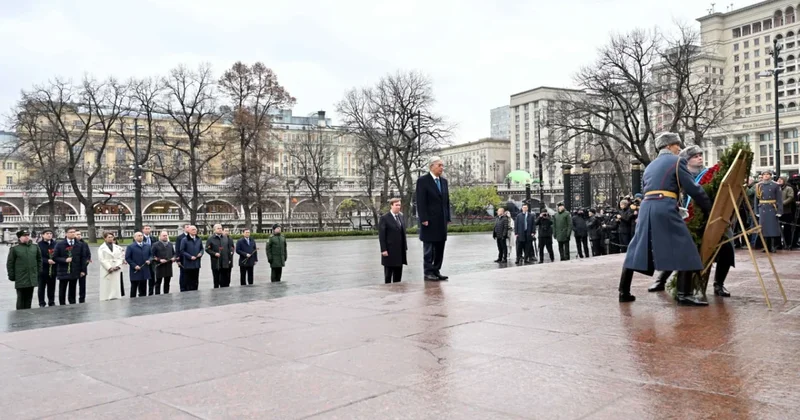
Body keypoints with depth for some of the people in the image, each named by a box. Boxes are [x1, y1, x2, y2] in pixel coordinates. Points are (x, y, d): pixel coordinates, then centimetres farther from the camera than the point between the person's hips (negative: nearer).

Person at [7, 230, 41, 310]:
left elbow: (39, 260, 15)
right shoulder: (14, 249, -2)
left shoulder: (35, 247, 8)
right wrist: (11, 276, -4)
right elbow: (10, 263, -1)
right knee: (21, 298, 0)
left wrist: (39, 272, 9)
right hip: (20, 279, -3)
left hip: (32, 278, 4)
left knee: (29, 298, 10)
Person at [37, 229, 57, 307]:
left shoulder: (55, 244, 6)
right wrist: (47, 261, -21)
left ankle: (51, 302, 21)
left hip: (52, 270, 3)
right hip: (42, 270, -3)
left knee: (51, 287, 11)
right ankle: (42, 303, 15)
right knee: (41, 287, 5)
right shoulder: (39, 245, -6)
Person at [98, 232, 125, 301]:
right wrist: (109, 268, -12)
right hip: (107, 272, -3)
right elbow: (102, 260, -5)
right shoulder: (102, 248, 2)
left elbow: (120, 257, 8)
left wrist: (118, 266, -8)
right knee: (106, 288, -4)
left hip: (116, 271, 3)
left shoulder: (117, 247, 12)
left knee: (116, 287, 2)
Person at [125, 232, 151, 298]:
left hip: (145, 271, 4)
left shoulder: (147, 246, 12)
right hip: (135, 271, -4)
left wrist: (149, 260, -4)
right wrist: (134, 266, -14)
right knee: (134, 288, 4)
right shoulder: (130, 247, -2)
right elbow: (127, 258, -5)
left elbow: (151, 255, 17)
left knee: (143, 289, 8)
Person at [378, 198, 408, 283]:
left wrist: (405, 247, 9)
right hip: (390, 252, -6)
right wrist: (383, 250, -16)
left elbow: (403, 233, 15)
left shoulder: (400, 216, 13)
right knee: (388, 273, 3)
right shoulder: (384, 218, -8)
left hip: (400, 251, 6)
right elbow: (381, 235, -11)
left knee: (398, 274, 9)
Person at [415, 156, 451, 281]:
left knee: (440, 248, 7)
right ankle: (428, 272, 5)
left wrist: (447, 218, 9)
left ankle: (436, 271, 14)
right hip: (430, 221, -6)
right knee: (429, 248, 0)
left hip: (441, 221, 6)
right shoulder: (422, 180, -6)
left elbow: (447, 201, 15)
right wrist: (424, 219, -16)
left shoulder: (444, 181, 14)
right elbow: (420, 202, -11)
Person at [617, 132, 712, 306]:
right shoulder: (677, 161, 5)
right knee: (684, 249, -3)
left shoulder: (650, 166, 26)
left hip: (646, 207, 7)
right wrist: (709, 209, 9)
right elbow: (693, 189, 0)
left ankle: (624, 291, 12)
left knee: (637, 249, 11)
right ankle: (684, 294, -8)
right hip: (665, 208, -7)